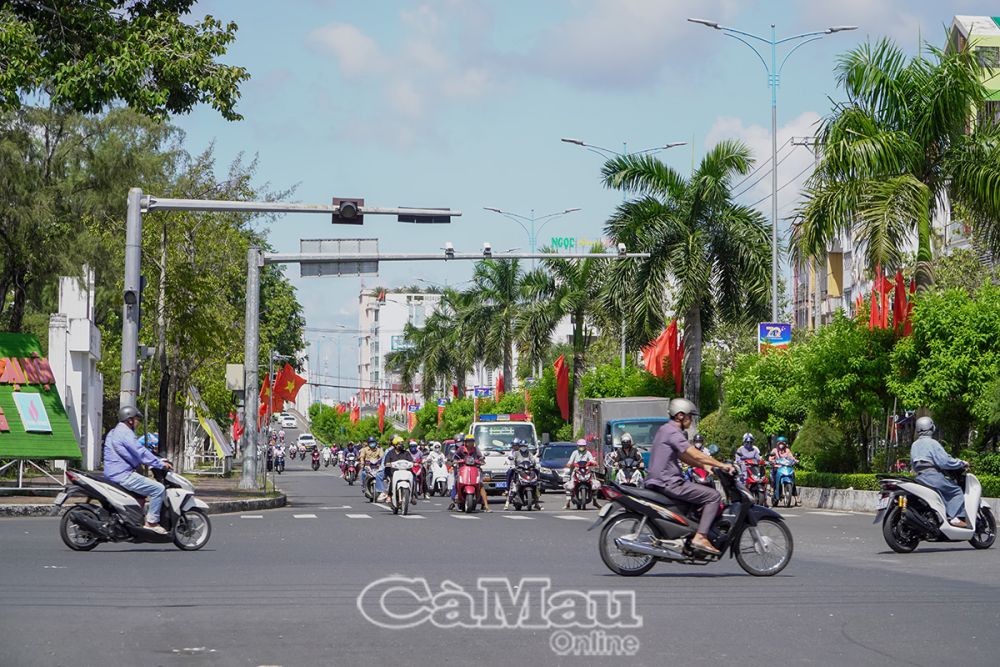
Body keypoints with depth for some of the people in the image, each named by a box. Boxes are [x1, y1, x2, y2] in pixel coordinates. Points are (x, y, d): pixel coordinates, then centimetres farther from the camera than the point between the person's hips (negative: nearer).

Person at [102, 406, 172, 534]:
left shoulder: (113, 432, 21)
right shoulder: (125, 433, -12)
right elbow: (141, 452, -19)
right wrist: (161, 464, -12)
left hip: (112, 474, 11)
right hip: (122, 475, -11)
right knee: (158, 489, -14)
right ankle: (151, 522, -13)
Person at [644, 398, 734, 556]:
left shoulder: (664, 430, 18)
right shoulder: (672, 432, -15)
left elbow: (684, 457, 23)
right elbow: (696, 455, -21)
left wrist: (703, 465, 13)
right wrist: (721, 465, -14)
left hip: (659, 482, 11)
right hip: (669, 483, -11)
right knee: (713, 496, -12)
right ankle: (700, 537, -19)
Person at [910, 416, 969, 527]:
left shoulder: (914, 445, 17)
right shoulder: (932, 443, -8)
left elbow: (913, 464, 23)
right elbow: (945, 461, -14)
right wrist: (961, 463, -3)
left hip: (919, 478, 8)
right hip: (933, 476, -8)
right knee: (957, 491, -2)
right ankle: (956, 517, -16)